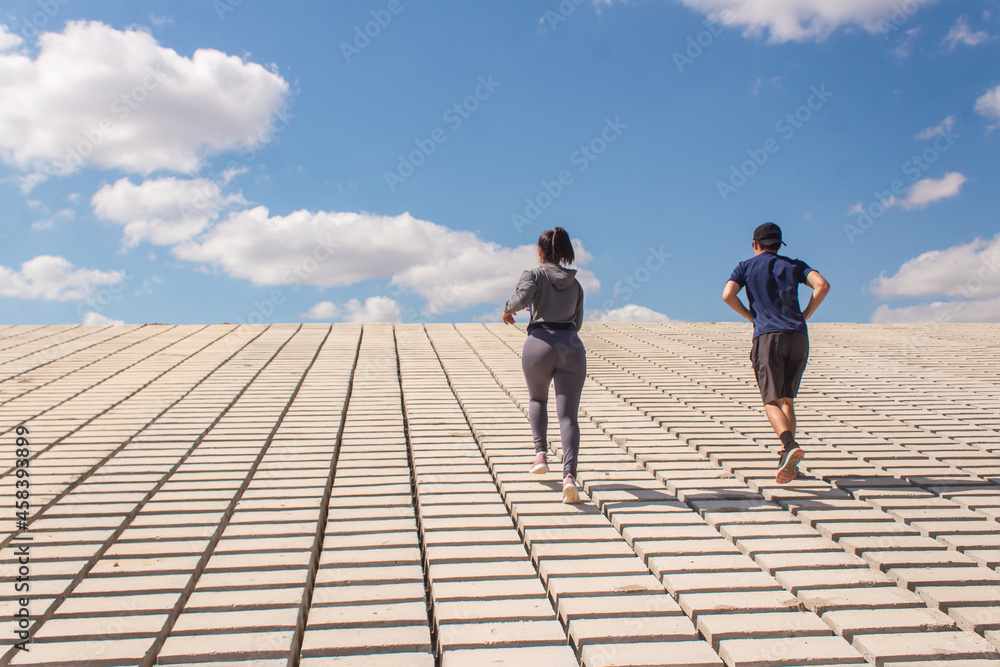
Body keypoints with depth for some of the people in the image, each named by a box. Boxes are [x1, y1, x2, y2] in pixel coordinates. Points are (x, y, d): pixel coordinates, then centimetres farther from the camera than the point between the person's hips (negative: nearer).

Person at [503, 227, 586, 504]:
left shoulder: (534, 275, 5)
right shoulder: (575, 283, 20)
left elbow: (522, 297, -16)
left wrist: (508, 309, 5)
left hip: (540, 345, -2)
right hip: (572, 348, 2)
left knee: (537, 399, 27)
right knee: (568, 416, -4)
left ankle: (541, 453, 12)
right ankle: (569, 475, -22)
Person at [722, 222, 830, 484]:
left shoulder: (746, 266, 13)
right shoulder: (794, 265, 18)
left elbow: (728, 295, -3)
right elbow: (822, 285, 1)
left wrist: (751, 316, 11)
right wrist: (804, 316, 9)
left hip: (767, 336, -3)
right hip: (798, 336, 3)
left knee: (772, 401, -8)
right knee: (787, 399, 14)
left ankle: (790, 446, -34)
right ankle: (788, 461, 10)